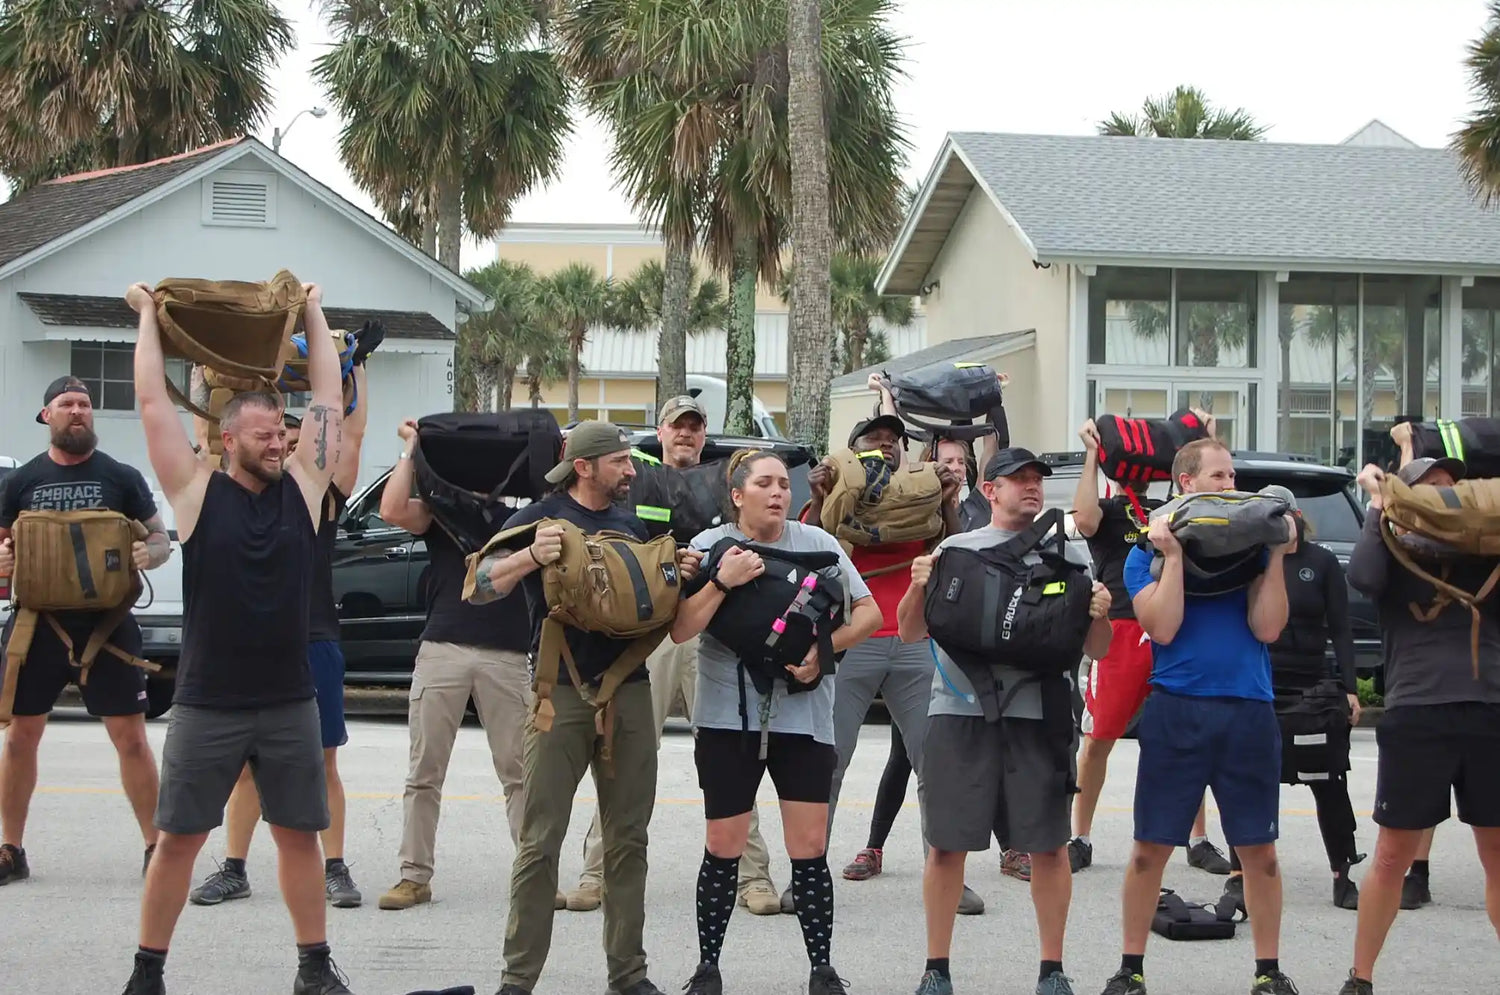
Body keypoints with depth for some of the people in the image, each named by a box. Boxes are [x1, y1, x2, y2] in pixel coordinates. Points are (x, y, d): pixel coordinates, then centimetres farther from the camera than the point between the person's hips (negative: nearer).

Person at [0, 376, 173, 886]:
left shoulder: (121, 478, 4)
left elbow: (161, 541, 6)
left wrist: (147, 554, -17)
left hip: (106, 624, -2)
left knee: (131, 737, -3)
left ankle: (155, 847, 5)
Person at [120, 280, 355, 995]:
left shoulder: (302, 487, 4)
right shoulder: (197, 491, -3)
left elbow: (329, 399, 9)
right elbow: (153, 403, -3)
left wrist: (314, 313, 14)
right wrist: (148, 315, 4)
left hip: (290, 702, 3)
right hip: (207, 704, -3)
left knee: (300, 833, 10)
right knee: (178, 837, 3)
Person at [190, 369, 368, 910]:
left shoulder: (323, 500, 5)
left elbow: (352, 435, 1)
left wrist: (354, 373, 0)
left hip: (314, 646, -1)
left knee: (323, 764, 3)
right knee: (246, 764, 7)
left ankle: (334, 870, 8)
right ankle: (234, 869, 13)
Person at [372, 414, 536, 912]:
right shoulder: (439, 512, 11)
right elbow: (393, 510, -6)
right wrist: (412, 448, 0)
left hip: (507, 656, 1)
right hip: (442, 648, -1)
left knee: (520, 772, 0)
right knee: (424, 772, 1)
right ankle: (414, 875, 7)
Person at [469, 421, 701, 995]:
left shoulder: (634, 529, 16)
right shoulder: (540, 519, 0)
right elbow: (479, 586, -10)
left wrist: (680, 578, 2)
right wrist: (532, 557, -26)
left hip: (630, 691, 5)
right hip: (561, 692, -5)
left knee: (627, 840, 7)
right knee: (540, 842, -5)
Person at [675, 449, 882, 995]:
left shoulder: (816, 544, 1)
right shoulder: (710, 546, -1)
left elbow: (868, 612, 3)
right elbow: (680, 629, -9)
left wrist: (824, 648, -12)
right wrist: (723, 582, -21)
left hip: (803, 715, 1)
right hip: (727, 716, -1)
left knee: (810, 848, 0)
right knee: (723, 848, 4)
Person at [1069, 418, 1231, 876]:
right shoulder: (1106, 509, 6)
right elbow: (1084, 520, -16)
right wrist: (1092, 455, -14)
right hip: (1121, 631, -4)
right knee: (1097, 739, 0)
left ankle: (1199, 841, 13)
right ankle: (1080, 840, 10)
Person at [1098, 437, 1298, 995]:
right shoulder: (1150, 550, 4)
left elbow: (1267, 628, -2)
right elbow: (1163, 628, -10)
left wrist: (1276, 557, -6)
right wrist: (1174, 555, -10)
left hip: (1249, 712, 2)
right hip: (1177, 711, -1)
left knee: (1259, 849, 5)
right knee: (1152, 846, 2)